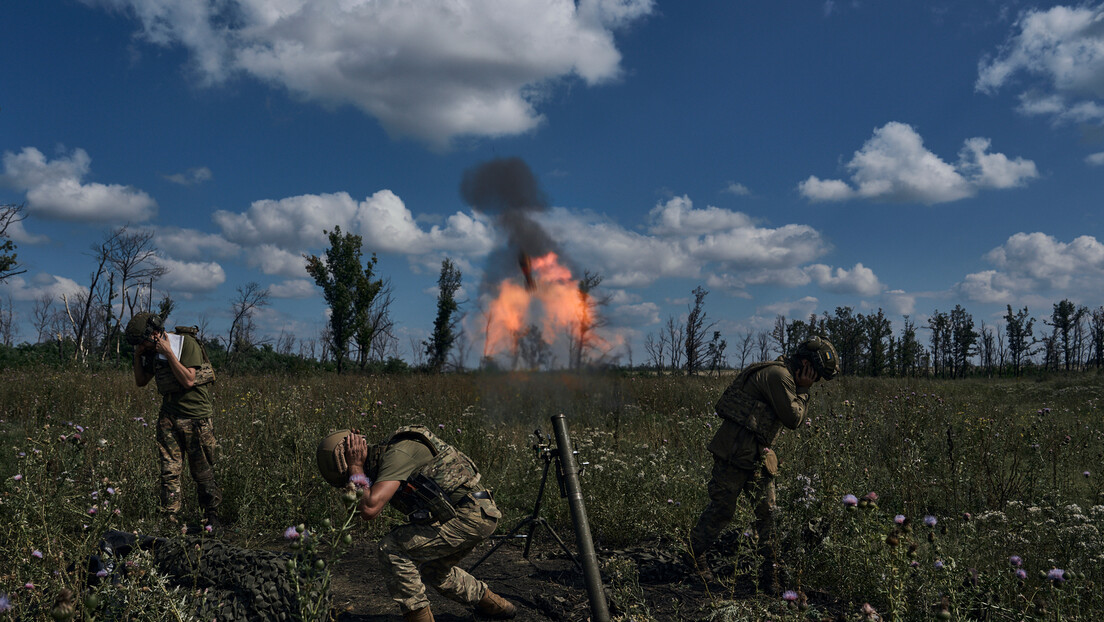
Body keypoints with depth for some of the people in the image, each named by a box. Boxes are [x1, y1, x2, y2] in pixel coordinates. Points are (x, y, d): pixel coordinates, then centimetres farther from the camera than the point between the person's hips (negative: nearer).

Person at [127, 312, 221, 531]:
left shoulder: (187, 344, -12)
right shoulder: (154, 351, 10)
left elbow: (188, 380, -19)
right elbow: (141, 381, 19)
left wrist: (168, 353, -19)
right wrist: (138, 356, 4)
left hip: (195, 416, -6)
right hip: (168, 417, 6)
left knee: (202, 472, 2)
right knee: (169, 471, 1)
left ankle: (212, 518, 16)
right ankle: (169, 520, 6)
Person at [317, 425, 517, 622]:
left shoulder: (396, 454, -17)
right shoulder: (383, 458, 13)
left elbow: (369, 509, -27)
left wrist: (356, 468, -13)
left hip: (468, 516, -11)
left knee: (391, 549, -10)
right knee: (433, 569, 30)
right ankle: (496, 605, 42)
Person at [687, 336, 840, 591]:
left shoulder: (783, 375, 17)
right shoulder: (778, 374, -16)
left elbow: (792, 418, 22)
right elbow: (793, 418, -15)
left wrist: (801, 391, 10)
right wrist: (802, 391, -3)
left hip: (757, 455, 10)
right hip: (735, 452, -10)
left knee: (767, 511, 7)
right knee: (722, 508, 0)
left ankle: (769, 573, 14)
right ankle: (696, 554, 21)